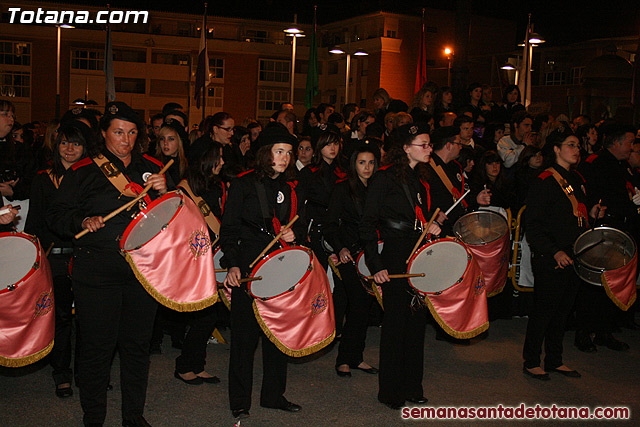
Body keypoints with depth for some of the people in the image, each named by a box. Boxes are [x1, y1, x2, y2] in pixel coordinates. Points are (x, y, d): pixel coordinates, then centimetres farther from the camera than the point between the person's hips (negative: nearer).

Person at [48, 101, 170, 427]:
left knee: (138, 343, 10)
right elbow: (56, 216, 2)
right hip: (97, 273, -3)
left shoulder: (152, 168, 12)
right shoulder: (83, 172, 3)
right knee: (97, 345, 2)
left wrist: (164, 193, -6)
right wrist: (83, 222, -17)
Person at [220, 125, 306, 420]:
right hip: (248, 268, -5)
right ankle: (239, 401, 12)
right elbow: (228, 229, -4)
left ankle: (273, 394, 25)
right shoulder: (244, 184, -2)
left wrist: (295, 234, -4)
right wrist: (232, 265, -14)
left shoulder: (290, 188, 12)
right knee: (245, 334, -1)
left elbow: (301, 225, 19)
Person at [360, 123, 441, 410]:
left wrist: (434, 227, 6)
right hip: (395, 259, -7)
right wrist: (375, 265, -15)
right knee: (395, 323, 0)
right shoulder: (384, 178, -9)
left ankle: (412, 386, 24)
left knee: (417, 321, 11)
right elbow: (368, 225, -11)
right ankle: (390, 391, 13)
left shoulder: (421, 178, 14)